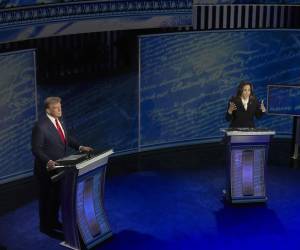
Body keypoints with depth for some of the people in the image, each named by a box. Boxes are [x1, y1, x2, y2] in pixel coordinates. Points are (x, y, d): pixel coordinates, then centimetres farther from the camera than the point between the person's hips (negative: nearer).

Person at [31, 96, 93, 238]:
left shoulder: (58, 120, 1)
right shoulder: (40, 126, -25)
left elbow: (66, 138, 14)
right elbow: (36, 149, -23)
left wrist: (80, 147, 2)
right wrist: (48, 162, -36)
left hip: (58, 167, 8)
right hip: (46, 169, -8)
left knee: (57, 196, 21)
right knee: (46, 198, 9)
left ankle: (54, 222, 39)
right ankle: (45, 226, 26)